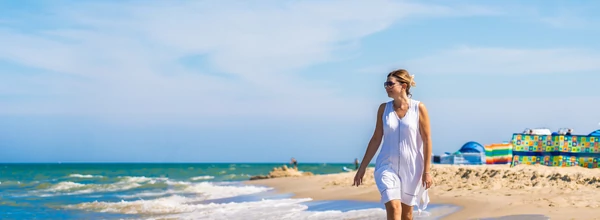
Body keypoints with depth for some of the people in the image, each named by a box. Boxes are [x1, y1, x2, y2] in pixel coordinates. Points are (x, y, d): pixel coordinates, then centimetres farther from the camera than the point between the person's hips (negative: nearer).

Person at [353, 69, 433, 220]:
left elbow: (427, 140, -4)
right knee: (393, 207, -15)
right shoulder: (384, 108, 2)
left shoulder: (419, 108, -5)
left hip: (411, 168, -1)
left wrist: (427, 171, -7)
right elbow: (376, 139, 7)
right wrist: (362, 167, 6)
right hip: (387, 166, 1)